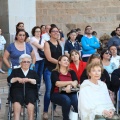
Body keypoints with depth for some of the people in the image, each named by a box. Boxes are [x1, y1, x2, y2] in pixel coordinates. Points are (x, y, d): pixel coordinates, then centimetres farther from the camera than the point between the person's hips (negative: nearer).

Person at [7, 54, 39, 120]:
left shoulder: (33, 72, 26)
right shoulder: (15, 71, 25)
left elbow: (37, 81, 9)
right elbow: (9, 79, 10)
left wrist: (28, 80, -8)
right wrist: (17, 79, -8)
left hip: (30, 90, 1)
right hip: (17, 89, -1)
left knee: (30, 100, -35)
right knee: (17, 99, -36)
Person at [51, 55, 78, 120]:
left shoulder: (72, 72, 16)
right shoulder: (55, 72, 5)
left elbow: (76, 82, -1)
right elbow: (58, 83, -12)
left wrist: (69, 86, -22)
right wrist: (70, 82, -19)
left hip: (70, 93, 3)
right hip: (57, 94, -3)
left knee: (77, 101, -30)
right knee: (67, 100, -34)